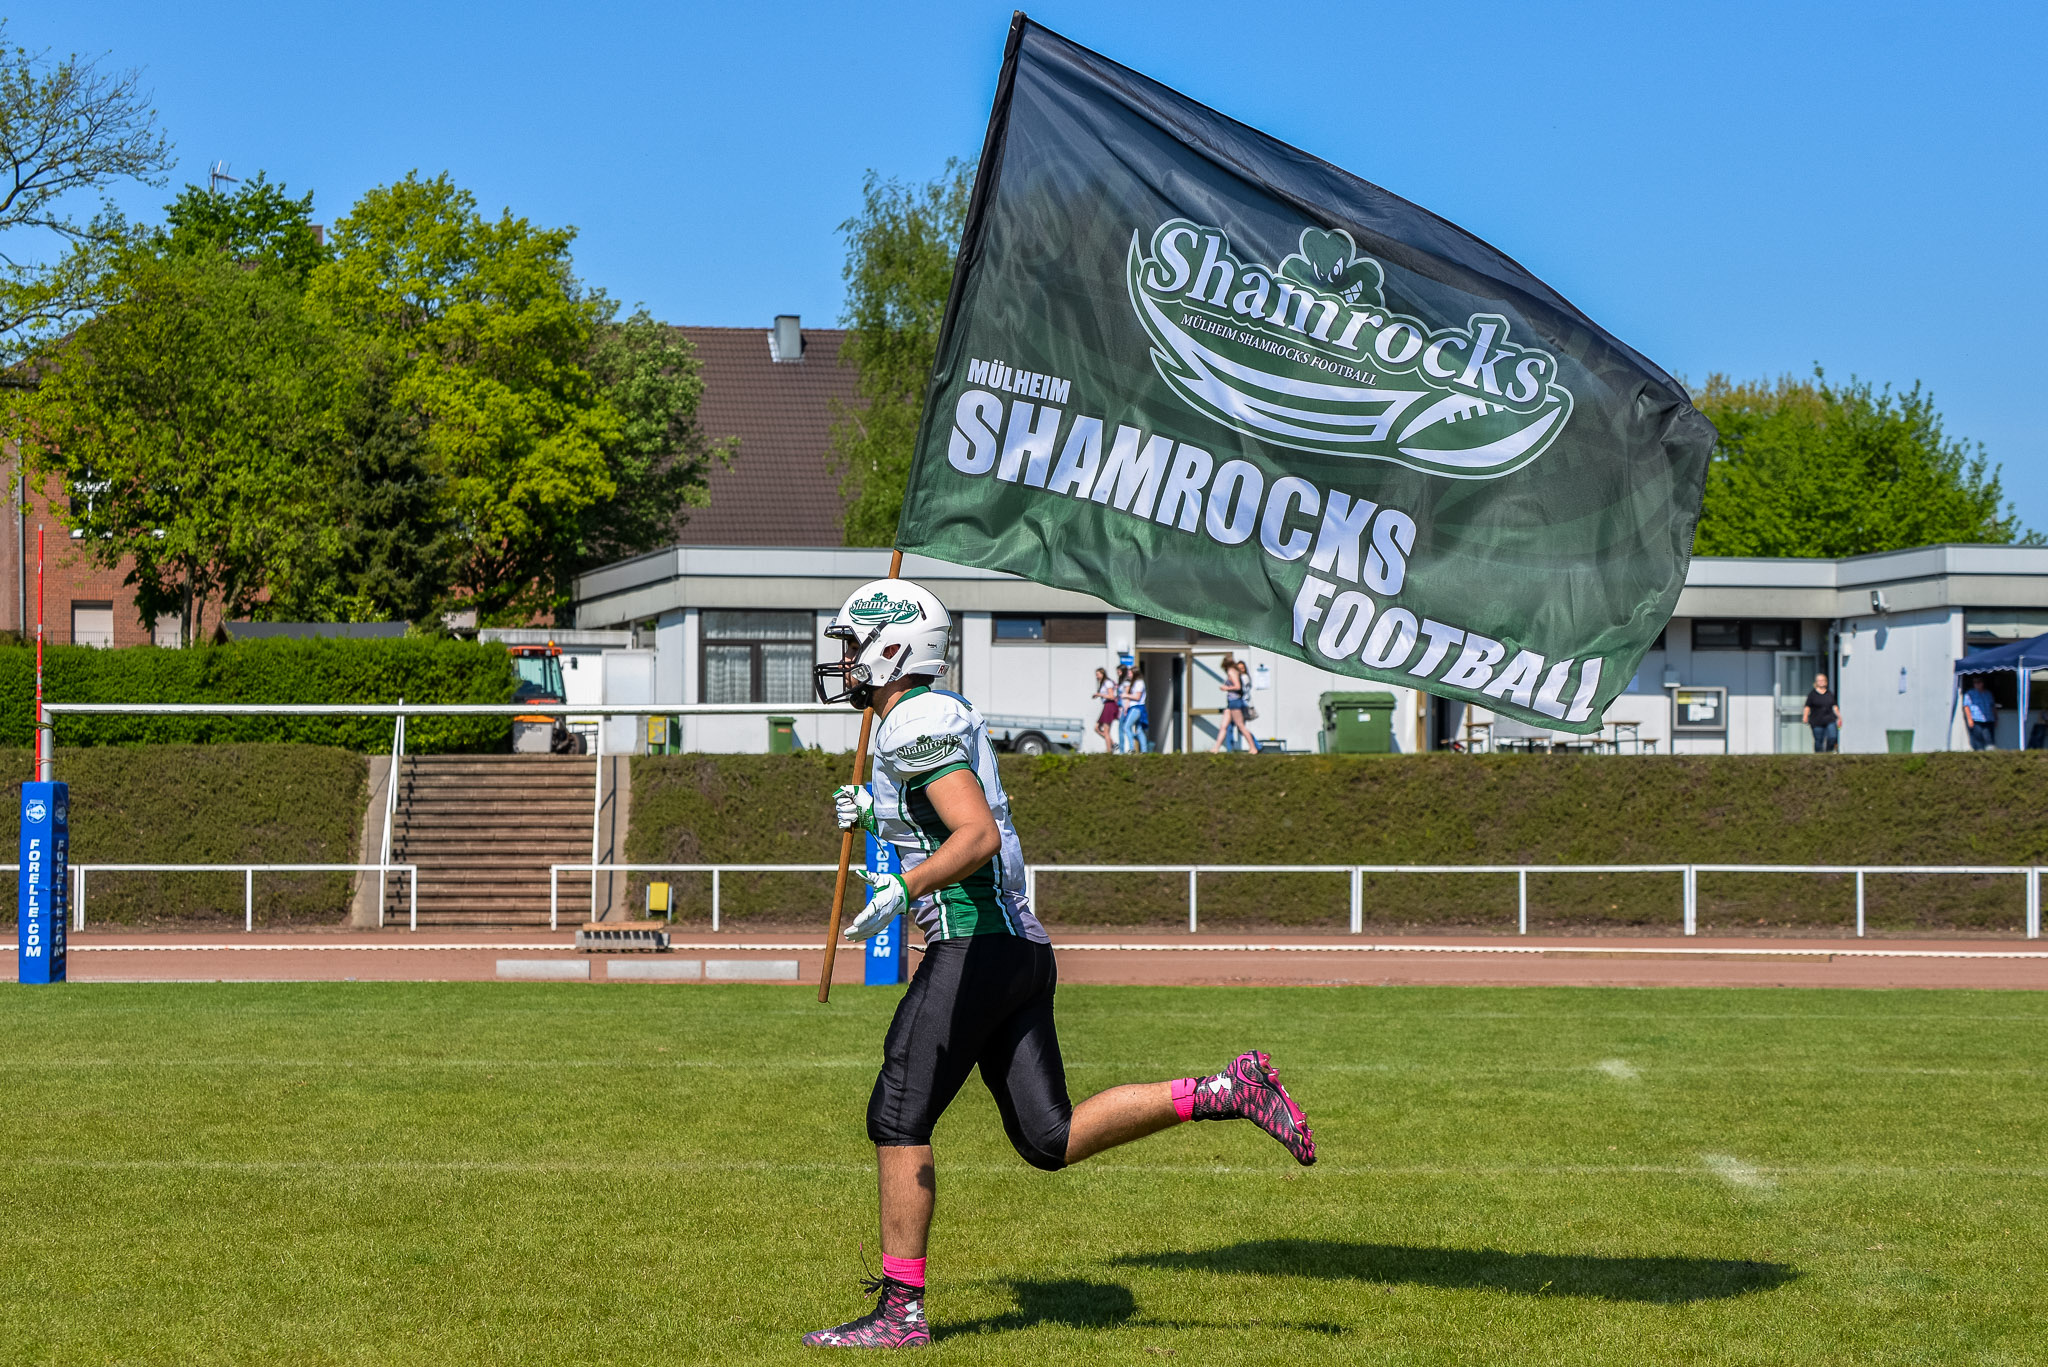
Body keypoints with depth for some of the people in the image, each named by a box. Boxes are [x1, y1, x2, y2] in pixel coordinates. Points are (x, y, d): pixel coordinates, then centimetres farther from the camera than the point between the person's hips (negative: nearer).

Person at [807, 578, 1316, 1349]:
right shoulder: (943, 716, 19)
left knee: (898, 1120, -4)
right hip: (1021, 948, 10)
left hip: (975, 946, -10)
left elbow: (979, 836, -24)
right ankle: (1226, 1093, 4)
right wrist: (875, 817, 26)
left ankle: (900, 1312, -1)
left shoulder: (916, 724, -11)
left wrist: (900, 891, -32)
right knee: (1049, 1140, 8)